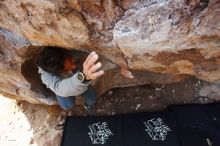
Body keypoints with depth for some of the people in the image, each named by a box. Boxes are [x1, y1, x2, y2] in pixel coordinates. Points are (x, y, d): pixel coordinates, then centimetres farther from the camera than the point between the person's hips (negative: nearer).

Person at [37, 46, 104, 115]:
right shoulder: (46, 74, -41)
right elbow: (61, 89, -60)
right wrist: (83, 77, -77)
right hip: (61, 87, -1)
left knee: (92, 98, -11)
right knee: (67, 105, -22)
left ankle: (88, 105, 26)